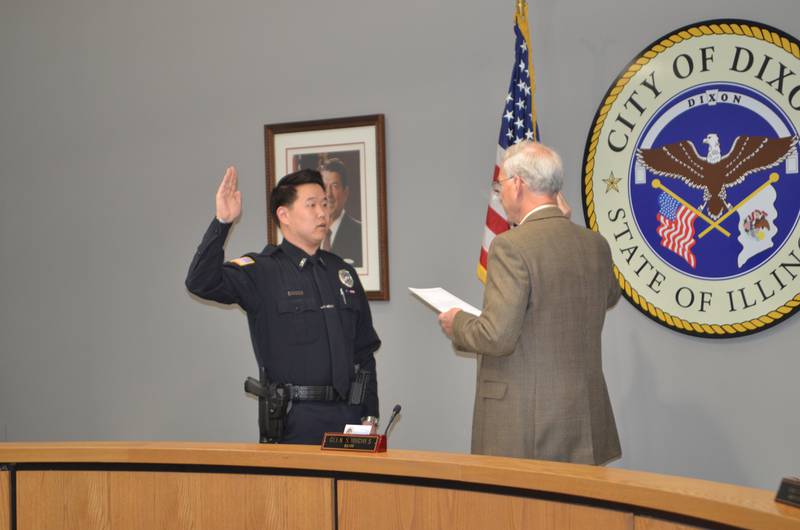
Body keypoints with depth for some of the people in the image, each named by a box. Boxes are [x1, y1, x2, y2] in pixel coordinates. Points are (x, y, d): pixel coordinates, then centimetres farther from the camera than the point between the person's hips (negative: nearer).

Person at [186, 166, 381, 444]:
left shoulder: (343, 273, 13)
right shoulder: (261, 271, -4)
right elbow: (200, 282, -21)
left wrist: (370, 416, 9)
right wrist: (222, 223, -29)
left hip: (349, 413, 5)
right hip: (297, 420, -5)